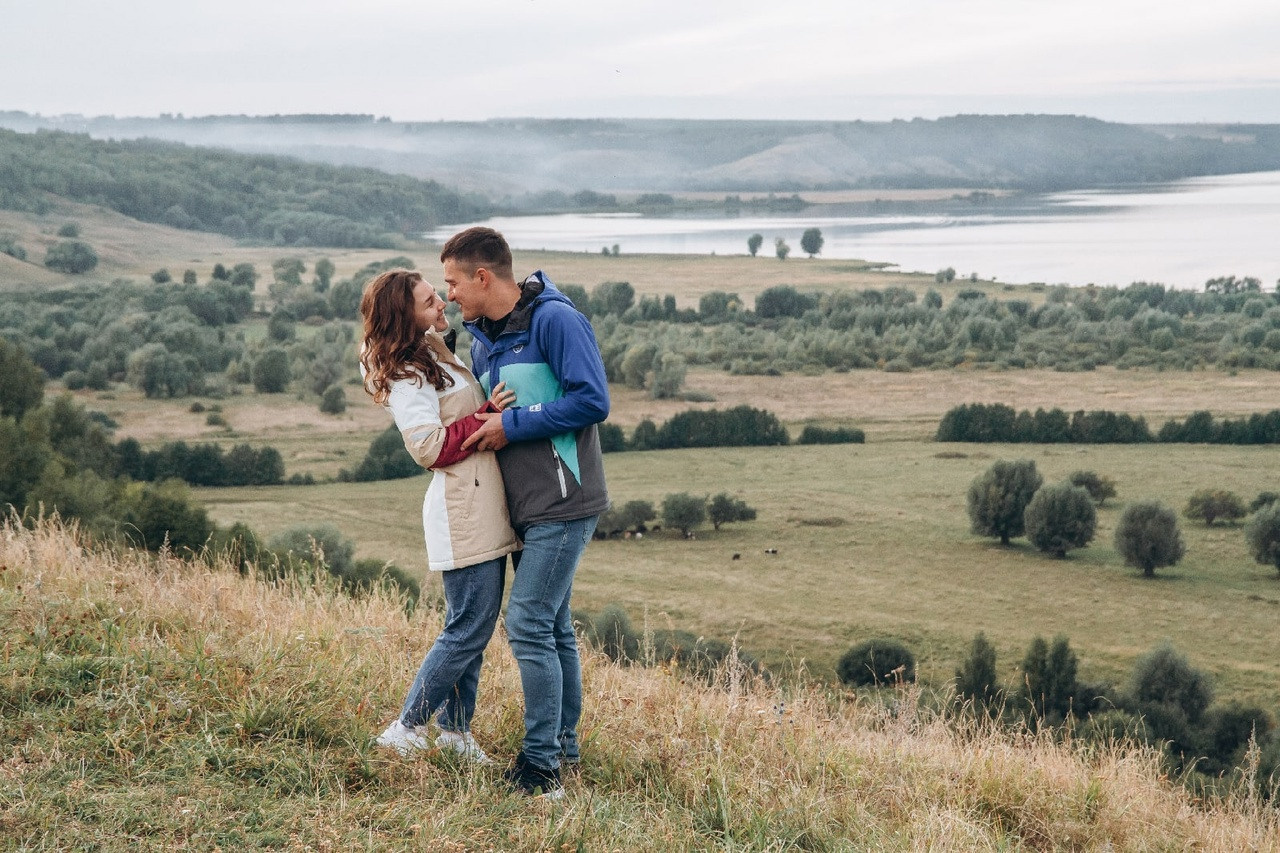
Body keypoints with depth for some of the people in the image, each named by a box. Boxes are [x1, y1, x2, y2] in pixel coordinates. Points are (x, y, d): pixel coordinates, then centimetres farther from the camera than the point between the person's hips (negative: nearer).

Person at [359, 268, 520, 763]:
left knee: (474, 627, 13)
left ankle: (455, 729, 21)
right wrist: (487, 418, -18)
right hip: (463, 513, -10)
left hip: (484, 510, 10)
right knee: (469, 629, -7)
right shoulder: (406, 378, -13)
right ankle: (405, 730, 2)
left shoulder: (439, 352, 15)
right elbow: (430, 447, -20)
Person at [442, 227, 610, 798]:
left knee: (529, 625, -12)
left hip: (563, 504, -9)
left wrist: (512, 425, -17)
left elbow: (593, 401, -20)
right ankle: (563, 746, 23)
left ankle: (540, 763, -6)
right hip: (526, 508, 9)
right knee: (552, 627, 14)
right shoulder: (482, 342, 13)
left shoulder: (556, 320, -13)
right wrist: (480, 430, 4)